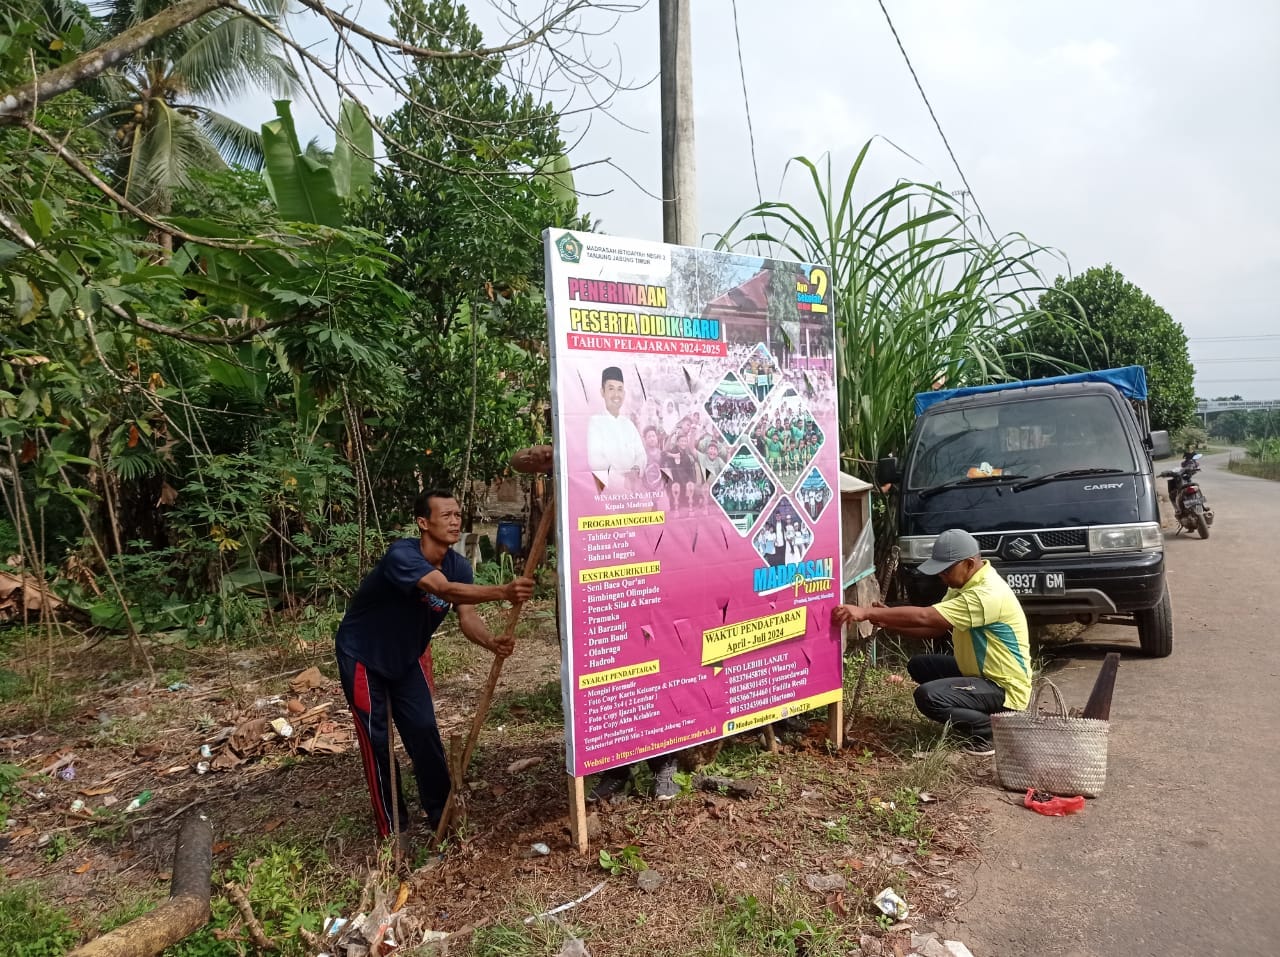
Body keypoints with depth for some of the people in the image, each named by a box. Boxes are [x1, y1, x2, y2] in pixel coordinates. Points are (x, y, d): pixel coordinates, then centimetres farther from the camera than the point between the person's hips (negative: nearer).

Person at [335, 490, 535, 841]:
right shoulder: (401, 555, -35)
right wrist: (503, 592, -64)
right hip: (363, 655, -6)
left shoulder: (459, 565, -12)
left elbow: (467, 616, -23)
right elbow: (445, 589, -51)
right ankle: (392, 827, 14)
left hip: (408, 656, 6)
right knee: (377, 739, 0)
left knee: (424, 731, 4)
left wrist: (492, 642, -44)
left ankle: (441, 814, 18)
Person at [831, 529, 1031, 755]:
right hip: (981, 671, 10)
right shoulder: (965, 584, 4)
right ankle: (980, 712, 9)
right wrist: (888, 622, -11)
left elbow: (924, 617, -33)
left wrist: (866, 612, -32)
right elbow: (934, 626, 5)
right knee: (919, 666, 9)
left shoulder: (988, 594, -28)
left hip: (1006, 688, -10)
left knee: (928, 697, -25)